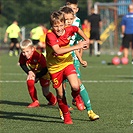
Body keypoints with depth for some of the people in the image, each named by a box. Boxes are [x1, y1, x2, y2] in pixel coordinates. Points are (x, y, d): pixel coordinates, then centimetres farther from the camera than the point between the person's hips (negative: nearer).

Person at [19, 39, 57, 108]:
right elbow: (22, 64, -3)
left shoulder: (38, 55, -38)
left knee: (46, 93, 3)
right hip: (33, 72, 4)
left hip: (43, 73, -4)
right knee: (29, 82, -28)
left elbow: (45, 69, -30)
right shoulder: (22, 56, -24)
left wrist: (36, 76, -30)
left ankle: (53, 100, 40)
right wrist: (29, 72, -20)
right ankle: (35, 102, -15)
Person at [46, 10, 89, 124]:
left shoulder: (69, 30, -11)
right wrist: (76, 46, -40)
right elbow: (58, 50, -39)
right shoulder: (50, 35, -26)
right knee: (60, 94, 6)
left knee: (75, 86, -22)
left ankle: (76, 97, 15)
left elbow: (77, 29, 15)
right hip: (54, 67, -2)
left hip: (67, 63, 2)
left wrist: (86, 40, 9)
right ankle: (66, 116, 29)